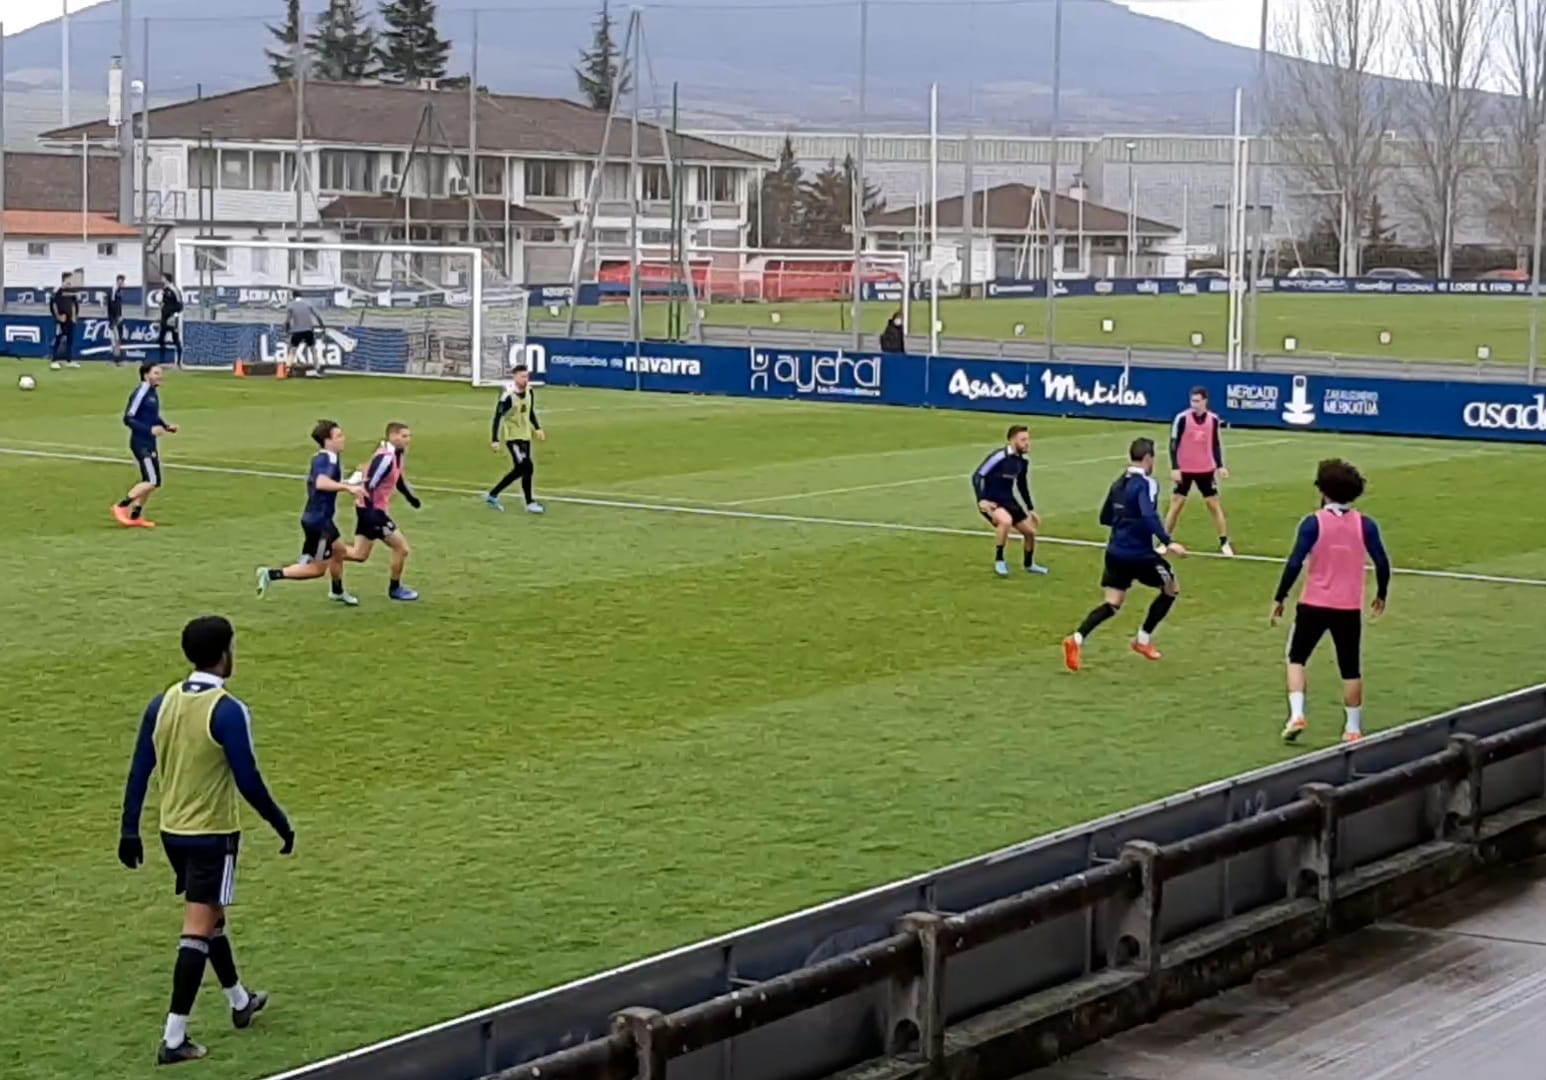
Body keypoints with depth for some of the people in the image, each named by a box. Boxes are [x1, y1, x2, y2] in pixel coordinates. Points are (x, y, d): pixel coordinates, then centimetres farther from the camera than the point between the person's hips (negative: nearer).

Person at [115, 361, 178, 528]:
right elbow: (128, 419, -18)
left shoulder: (154, 392, 11)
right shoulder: (140, 393, -16)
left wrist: (167, 427, 8)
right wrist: (150, 429, -24)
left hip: (151, 444, 9)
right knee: (151, 481, -13)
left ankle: (135, 516, 19)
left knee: (154, 482, 11)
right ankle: (121, 507, -4)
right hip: (141, 444, -9)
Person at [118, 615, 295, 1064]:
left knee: (211, 916, 24)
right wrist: (282, 825, -6)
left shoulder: (162, 703, 1)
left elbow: (139, 771, 3)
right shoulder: (228, 711, -18)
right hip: (213, 833, -7)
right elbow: (247, 781, -18)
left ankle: (240, 1001, 41)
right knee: (198, 931, -4)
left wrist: (129, 831, 10)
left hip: (173, 830, 7)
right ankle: (174, 1038, -7)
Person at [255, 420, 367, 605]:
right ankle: (271, 575, -2)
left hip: (319, 518, 10)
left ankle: (338, 592, 48)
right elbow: (321, 483, -42)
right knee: (317, 568, 0)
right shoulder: (326, 460, -22)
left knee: (339, 551, 28)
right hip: (318, 520, -10)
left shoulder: (321, 458, 8)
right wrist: (348, 487, -48)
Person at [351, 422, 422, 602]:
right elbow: (369, 485, -27)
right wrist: (371, 513, -31)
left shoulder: (396, 455, 8)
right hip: (372, 510, -10)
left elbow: (397, 478, 28)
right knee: (401, 547, 1)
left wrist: (411, 497, 29)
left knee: (359, 554, 13)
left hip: (372, 509, 10)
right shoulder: (385, 458, -22)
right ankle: (395, 589, 14)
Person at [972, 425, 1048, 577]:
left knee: (1030, 531, 10)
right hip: (990, 502, -8)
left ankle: (1029, 564, 39)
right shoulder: (999, 457, -20)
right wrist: (981, 500, -31)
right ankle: (999, 560, -17)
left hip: (1008, 500, 8)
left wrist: (1031, 510, 24)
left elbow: (1022, 486, 20)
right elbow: (977, 476, -20)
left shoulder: (1023, 461, 4)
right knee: (1006, 520, -37)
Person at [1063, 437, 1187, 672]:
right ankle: (1143, 639, 20)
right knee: (1171, 589, 17)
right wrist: (1168, 542, -32)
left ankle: (1077, 639, -18)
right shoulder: (1146, 484, -13)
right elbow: (1149, 516, -29)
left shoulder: (1119, 483, 12)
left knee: (1112, 604, 6)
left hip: (1116, 552, 7)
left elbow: (1105, 517, 21)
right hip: (1139, 554, -7)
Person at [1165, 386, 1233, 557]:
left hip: (1206, 470, 2)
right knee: (1176, 503, 0)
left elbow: (1216, 444, 9)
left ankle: (1224, 543, 11)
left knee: (1214, 504, 4)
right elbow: (1174, 444, -9)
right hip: (1184, 470, -2)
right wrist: (1174, 468, -15)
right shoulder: (1182, 418, -12)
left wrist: (1220, 466, 4)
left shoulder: (1213, 419, -3)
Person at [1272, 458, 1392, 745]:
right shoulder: (1365, 525, -3)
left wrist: (1279, 598, -4)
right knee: (1351, 669, 12)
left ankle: (1296, 714, 1)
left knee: (1297, 659, 16)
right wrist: (1381, 595, 17)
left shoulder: (1313, 523, -10)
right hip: (1349, 608, 2)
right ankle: (1353, 729, 16)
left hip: (1314, 605, -2)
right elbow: (1382, 564, 0)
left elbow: (1295, 564, -13)